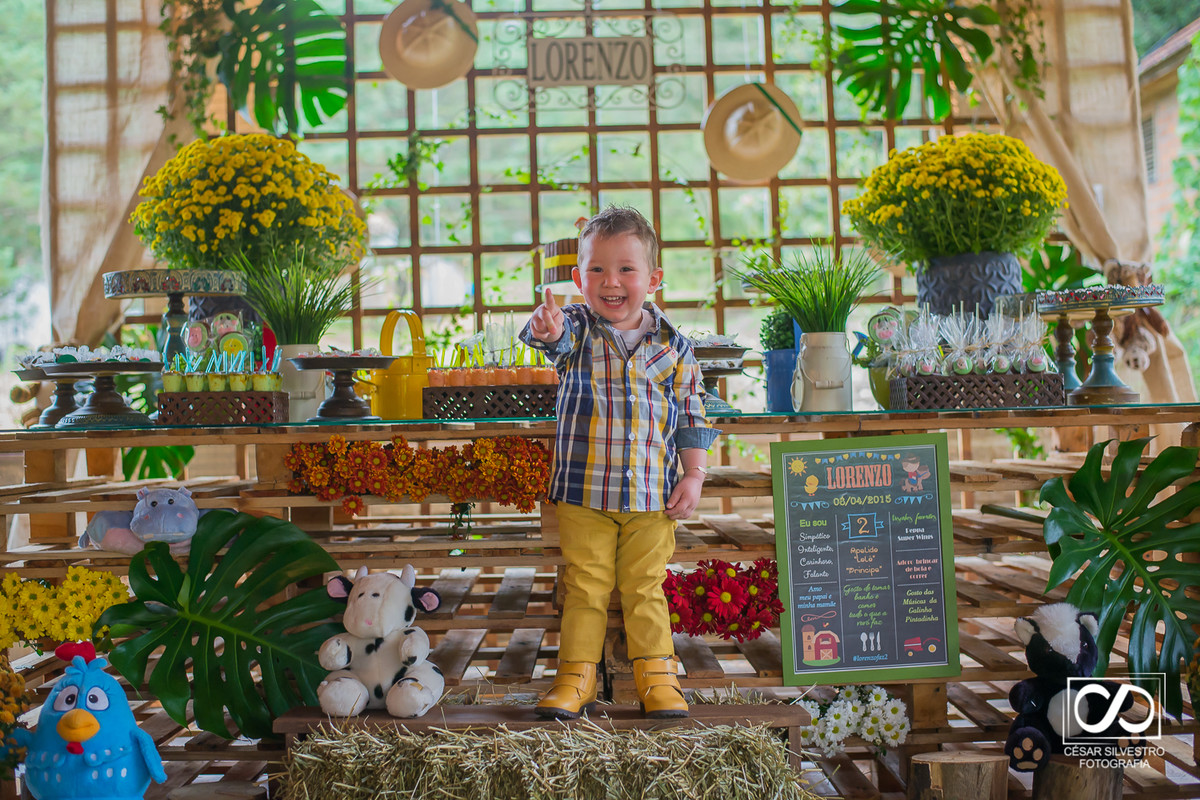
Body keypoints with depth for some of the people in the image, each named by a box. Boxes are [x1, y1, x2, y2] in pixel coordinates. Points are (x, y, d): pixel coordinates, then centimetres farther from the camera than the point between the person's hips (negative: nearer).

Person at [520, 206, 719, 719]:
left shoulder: (672, 345, 2)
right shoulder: (577, 329, -1)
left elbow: (692, 416, 6)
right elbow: (558, 337, -26)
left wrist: (694, 476, 0)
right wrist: (546, 328, -50)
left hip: (653, 497, 1)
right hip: (582, 492, 0)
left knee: (646, 588, 11)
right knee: (584, 587, 9)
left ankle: (656, 676, 24)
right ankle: (576, 676, 22)